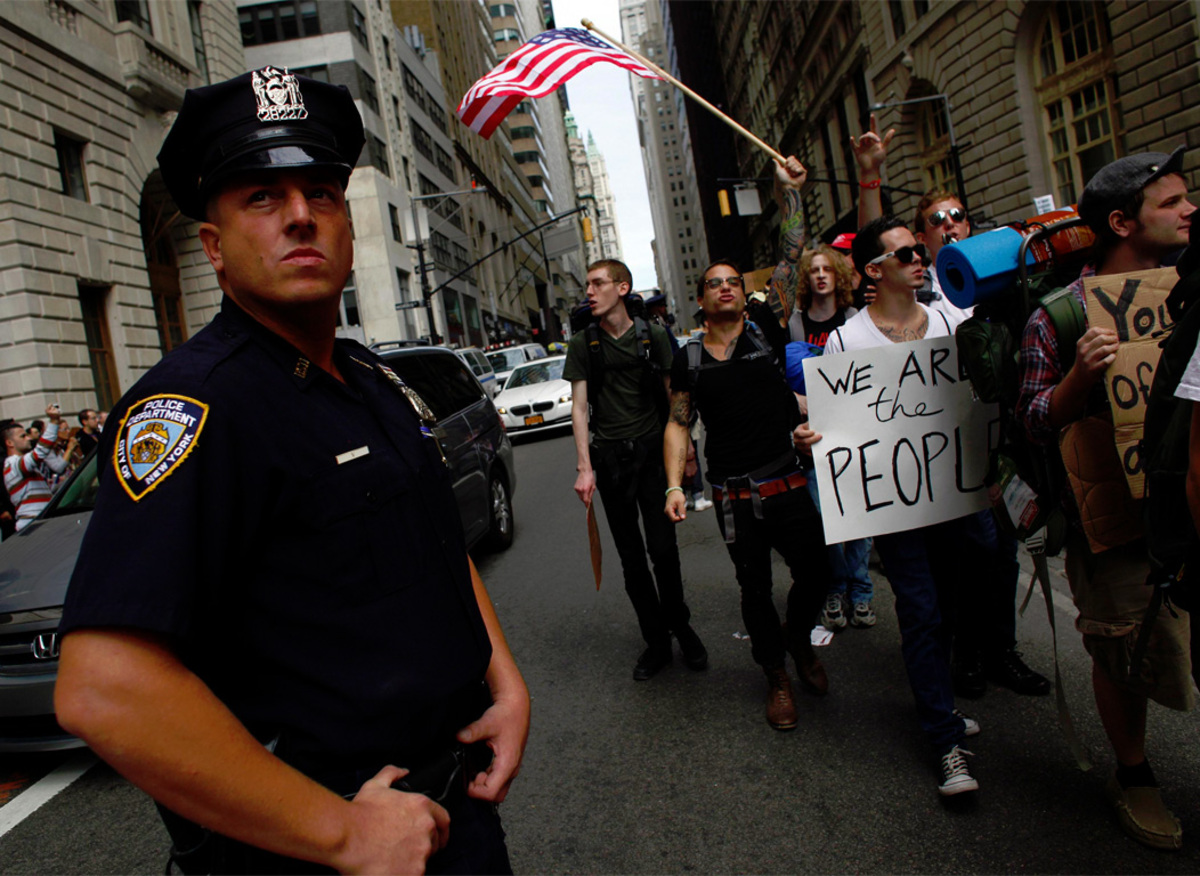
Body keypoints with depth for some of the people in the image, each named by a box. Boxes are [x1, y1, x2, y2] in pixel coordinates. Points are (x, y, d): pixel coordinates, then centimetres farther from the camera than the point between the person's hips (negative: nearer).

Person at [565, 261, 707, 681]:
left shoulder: (653, 336, 3)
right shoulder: (583, 344, 4)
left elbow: (673, 396, 9)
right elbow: (579, 407, 1)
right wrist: (584, 467, -7)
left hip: (653, 452, -1)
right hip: (610, 458, 1)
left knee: (663, 548, -3)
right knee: (631, 557, 6)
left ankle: (680, 627, 21)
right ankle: (657, 642, 18)